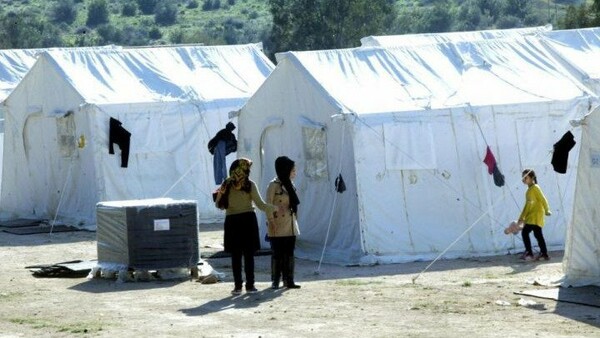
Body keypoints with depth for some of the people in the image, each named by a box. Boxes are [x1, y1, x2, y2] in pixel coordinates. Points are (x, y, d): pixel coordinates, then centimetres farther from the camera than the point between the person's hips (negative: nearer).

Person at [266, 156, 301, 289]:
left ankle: (288, 280, 10)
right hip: (279, 228, -7)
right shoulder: (274, 185, -10)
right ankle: (275, 281, 2)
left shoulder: (290, 185, 14)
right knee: (278, 253, -4)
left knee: (289, 253, 7)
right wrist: (272, 223, -17)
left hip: (290, 227, 7)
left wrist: (295, 222, 13)